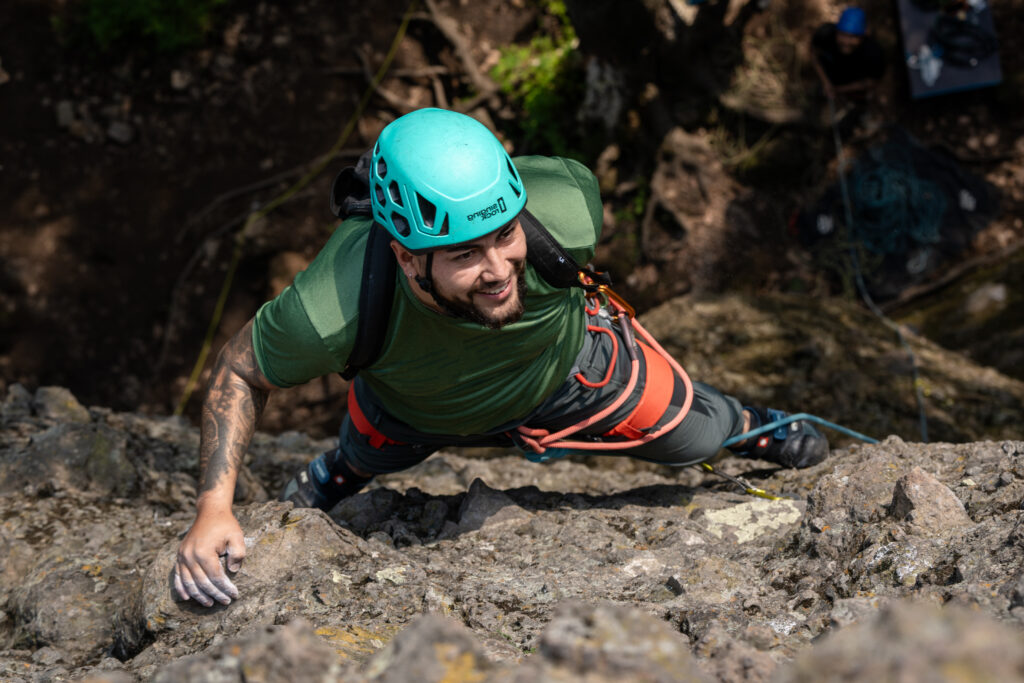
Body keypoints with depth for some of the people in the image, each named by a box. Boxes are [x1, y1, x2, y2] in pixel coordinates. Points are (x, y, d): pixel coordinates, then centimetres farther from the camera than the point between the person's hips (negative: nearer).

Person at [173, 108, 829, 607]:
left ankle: (754, 427, 54)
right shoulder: (331, 313, -48)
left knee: (696, 436, 16)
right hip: (415, 410, 0)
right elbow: (241, 371, -26)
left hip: (567, 366, 0)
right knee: (361, 458, 32)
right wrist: (214, 508, -35)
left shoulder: (564, 206, -45)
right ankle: (326, 484, 70)